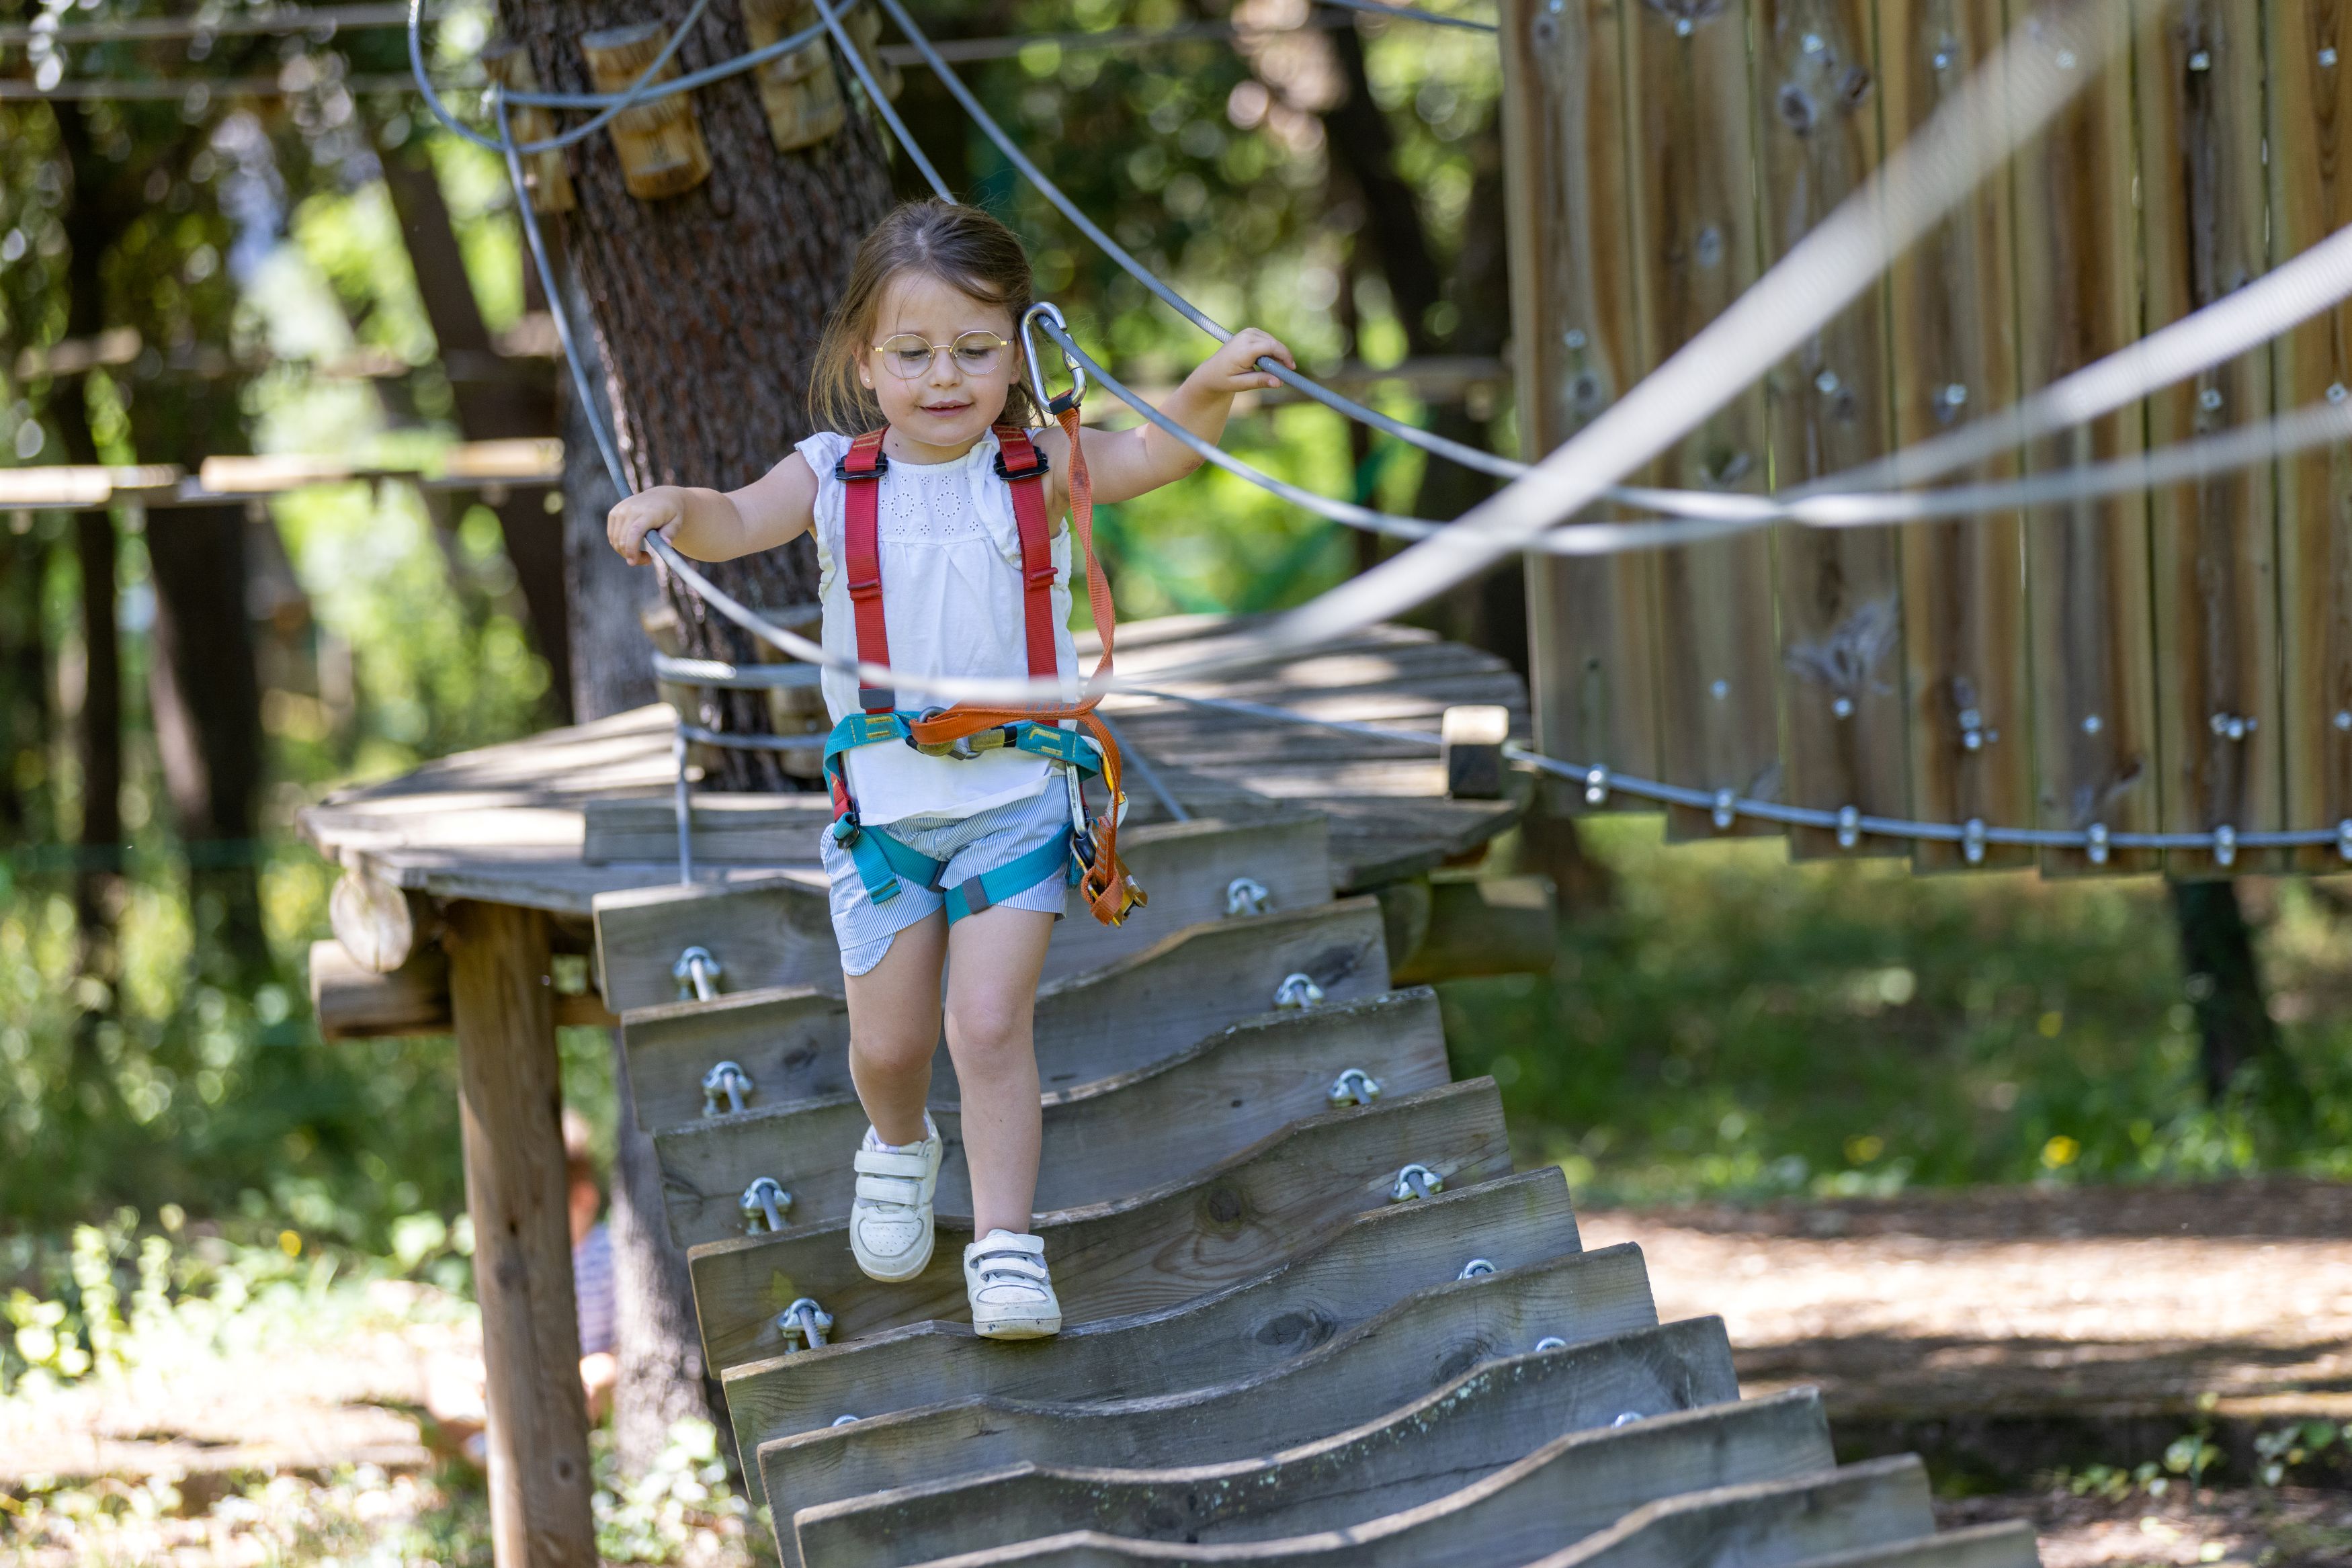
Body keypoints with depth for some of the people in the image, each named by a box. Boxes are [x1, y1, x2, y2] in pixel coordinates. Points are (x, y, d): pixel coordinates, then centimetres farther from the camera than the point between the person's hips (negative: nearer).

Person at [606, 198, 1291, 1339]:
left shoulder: (1036, 466, -7)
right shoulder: (836, 478, -6)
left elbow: (1148, 455, -21)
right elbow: (742, 521, -21)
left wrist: (1210, 392, -42)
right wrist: (675, 509, -44)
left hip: (1015, 798, -2)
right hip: (881, 805, 2)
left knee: (989, 1025, -10)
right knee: (888, 1041, 11)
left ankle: (1005, 1243, 0)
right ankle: (899, 1146, 44)